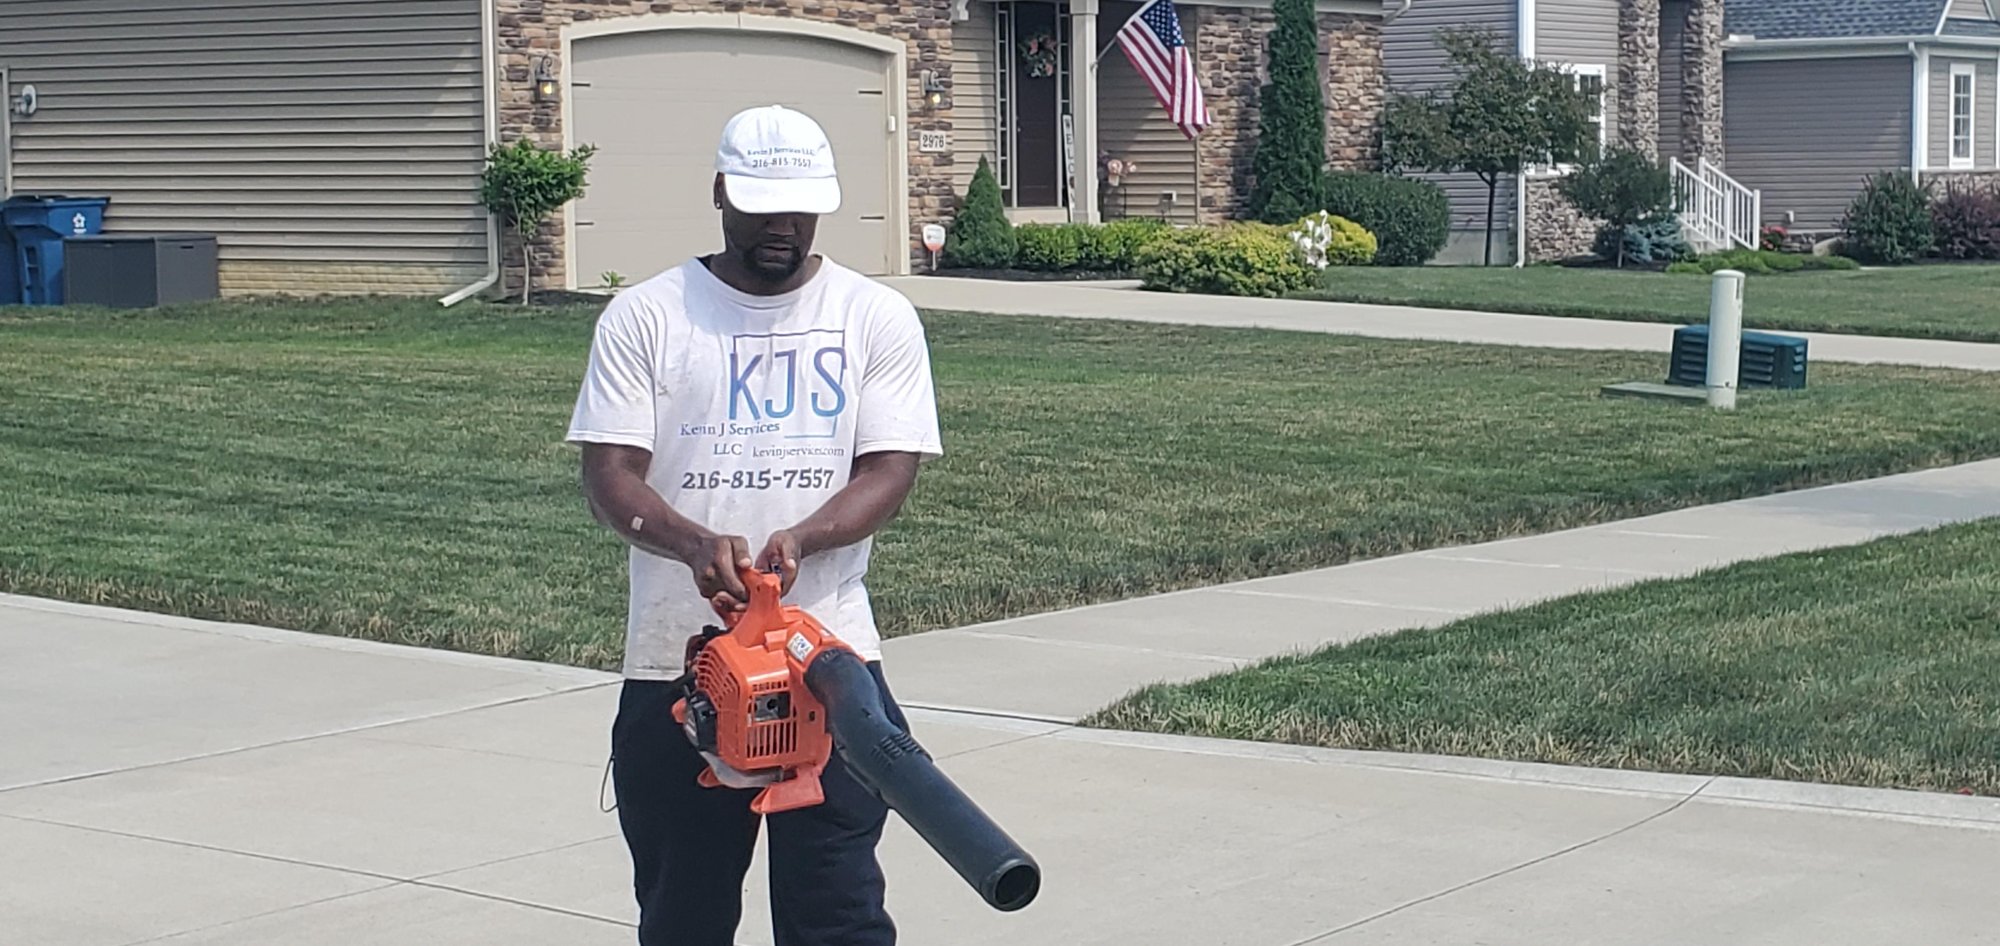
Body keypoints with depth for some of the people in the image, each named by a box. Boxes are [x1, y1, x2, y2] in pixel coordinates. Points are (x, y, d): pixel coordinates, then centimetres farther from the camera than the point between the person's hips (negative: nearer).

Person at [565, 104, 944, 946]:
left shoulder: (877, 318, 5)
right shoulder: (643, 317, 3)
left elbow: (891, 469, -3)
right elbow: (609, 475, -4)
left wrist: (797, 540, -22)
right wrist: (694, 544, -24)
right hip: (673, 671, 1)